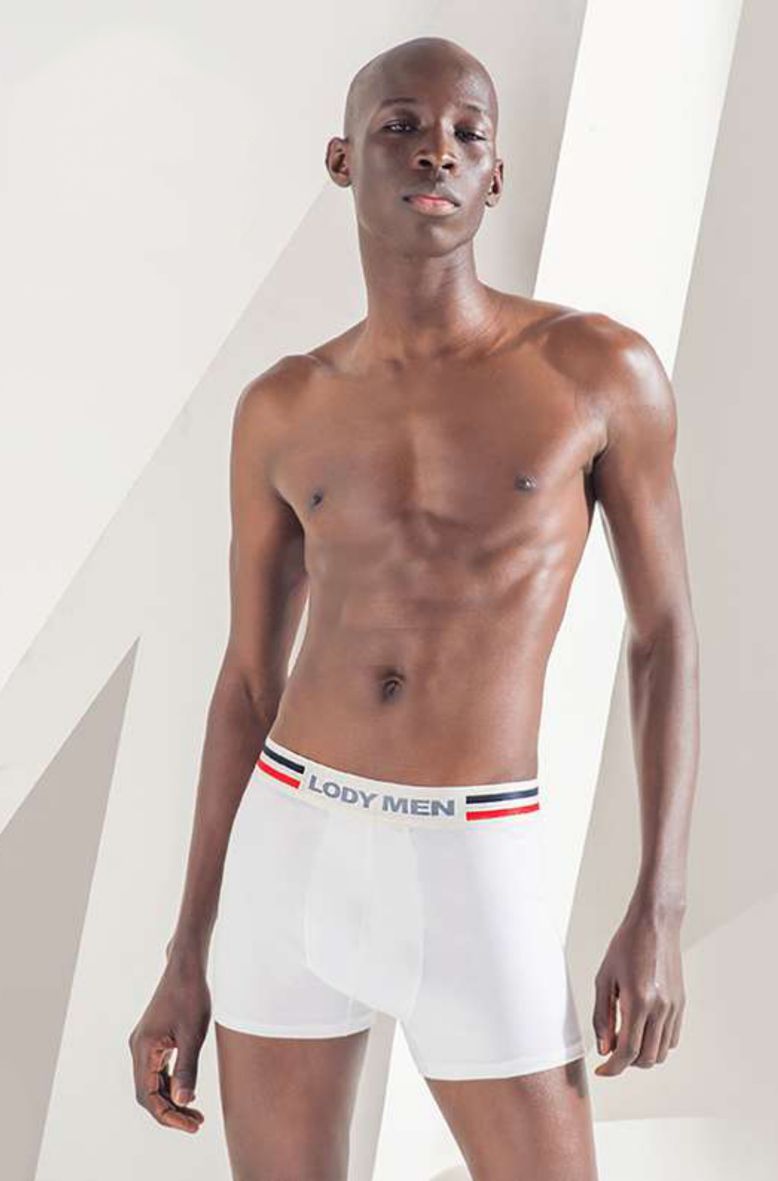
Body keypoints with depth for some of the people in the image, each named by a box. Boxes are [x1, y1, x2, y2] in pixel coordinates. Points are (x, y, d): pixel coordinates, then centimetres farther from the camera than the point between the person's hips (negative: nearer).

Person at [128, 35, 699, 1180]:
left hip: (476, 882, -2)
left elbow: (666, 637, 2)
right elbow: (248, 683, 11)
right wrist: (186, 961, 9)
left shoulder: (605, 367, -2)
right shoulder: (282, 409, 6)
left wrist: (660, 918, -5)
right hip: (290, 854, 3)